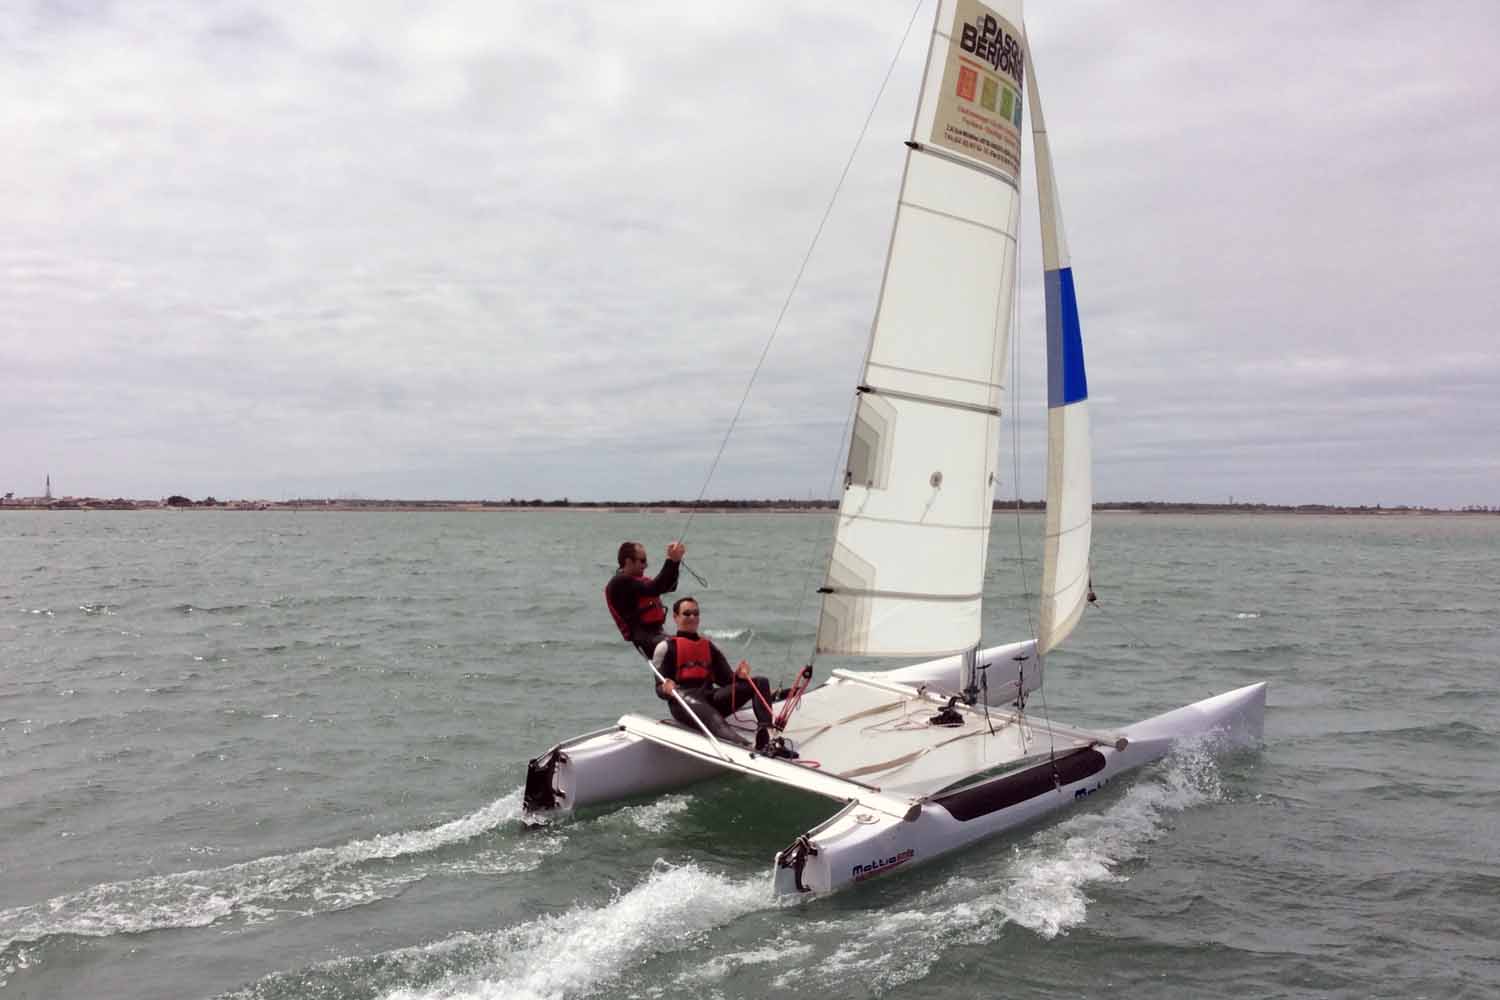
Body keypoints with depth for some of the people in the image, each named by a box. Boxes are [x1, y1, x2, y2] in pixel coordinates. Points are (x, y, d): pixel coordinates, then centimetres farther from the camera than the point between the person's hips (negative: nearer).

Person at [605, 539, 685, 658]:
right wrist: (671, 561, -24)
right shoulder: (621, 583, -10)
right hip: (644, 638, -10)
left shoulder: (638, 579, 19)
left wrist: (675, 561, 4)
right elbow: (654, 588, -23)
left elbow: (670, 586, 17)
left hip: (656, 633, 10)